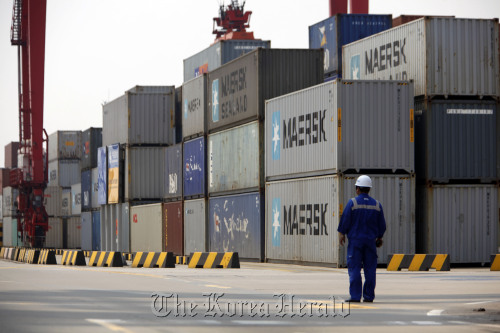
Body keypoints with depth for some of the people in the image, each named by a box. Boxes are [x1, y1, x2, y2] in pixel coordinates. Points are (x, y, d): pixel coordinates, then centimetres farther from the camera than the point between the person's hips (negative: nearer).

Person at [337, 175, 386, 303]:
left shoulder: (352, 203, -7)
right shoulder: (376, 204, 5)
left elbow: (345, 221, -6)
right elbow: (382, 225, 11)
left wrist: (341, 234, 7)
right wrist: (379, 238, 23)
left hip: (355, 240, -3)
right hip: (370, 240, 3)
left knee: (354, 268, -2)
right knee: (370, 269, 6)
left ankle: (355, 296, -6)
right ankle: (369, 296, 5)